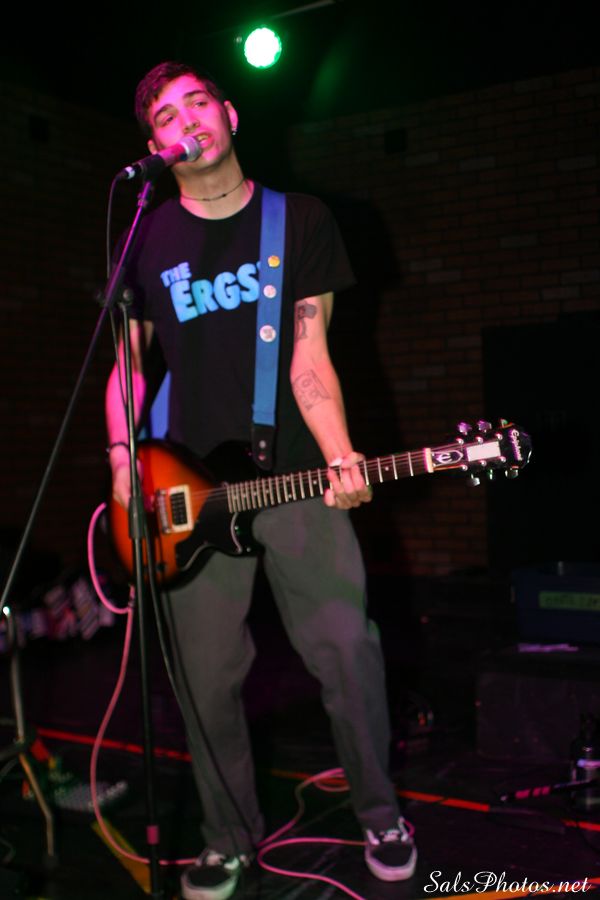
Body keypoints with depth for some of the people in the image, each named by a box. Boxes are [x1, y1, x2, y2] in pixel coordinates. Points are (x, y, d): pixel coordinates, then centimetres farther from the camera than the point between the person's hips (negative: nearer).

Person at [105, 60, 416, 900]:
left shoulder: (301, 221, 4)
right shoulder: (145, 240, 8)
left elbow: (308, 355, -1)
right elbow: (127, 361, 11)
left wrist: (340, 459, -15)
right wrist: (123, 461, -4)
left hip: (294, 475, -1)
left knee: (349, 650, -2)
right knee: (207, 680, 5)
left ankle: (380, 814, 22)